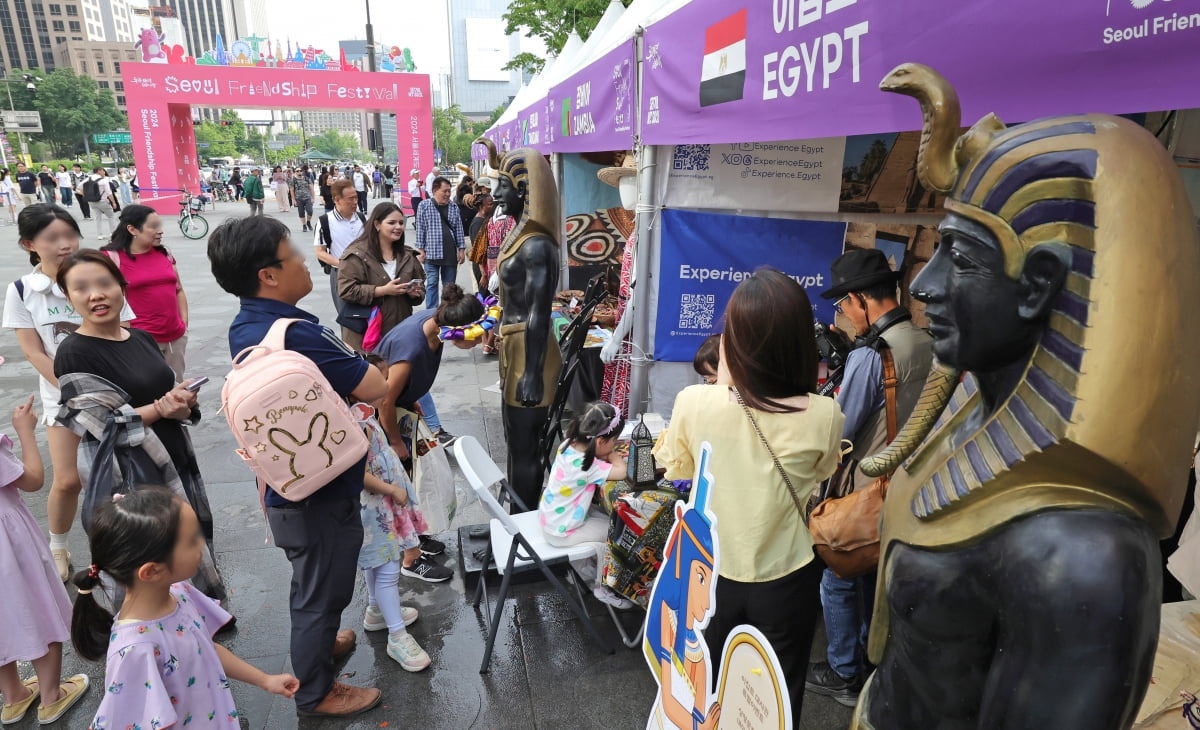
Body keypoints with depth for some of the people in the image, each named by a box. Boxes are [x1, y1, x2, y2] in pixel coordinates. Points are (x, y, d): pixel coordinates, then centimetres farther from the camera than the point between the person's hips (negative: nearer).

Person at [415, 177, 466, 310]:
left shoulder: (454, 207, 8)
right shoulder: (424, 206, -1)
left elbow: (459, 229, 10)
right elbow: (420, 229, 0)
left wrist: (462, 249, 5)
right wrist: (421, 250, -3)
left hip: (451, 253, 3)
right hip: (432, 252, -3)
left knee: (449, 285, 10)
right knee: (432, 284, -1)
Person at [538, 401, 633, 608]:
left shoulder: (570, 444, -9)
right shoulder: (582, 465, -34)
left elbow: (600, 458, 9)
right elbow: (621, 472, -35)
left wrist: (608, 454, -12)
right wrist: (612, 453, -16)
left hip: (553, 517, 8)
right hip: (561, 531, -8)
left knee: (609, 519, 15)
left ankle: (589, 568, 31)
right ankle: (603, 588, 17)